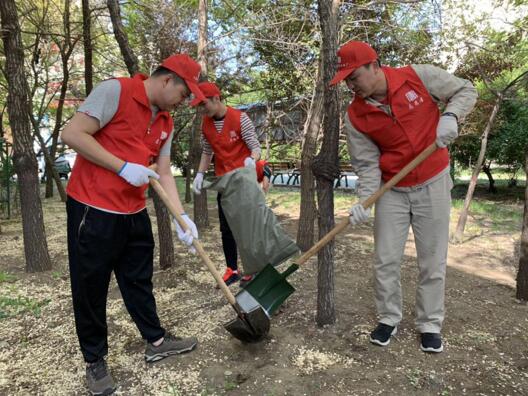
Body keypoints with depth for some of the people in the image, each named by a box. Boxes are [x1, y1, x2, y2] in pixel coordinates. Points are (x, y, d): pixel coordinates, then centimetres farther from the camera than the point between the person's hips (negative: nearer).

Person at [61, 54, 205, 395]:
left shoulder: (166, 122, 10)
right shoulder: (115, 90, -12)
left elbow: (164, 174, 9)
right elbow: (73, 134, -17)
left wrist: (181, 217, 2)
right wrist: (123, 167, -19)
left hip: (134, 213, 7)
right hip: (93, 210, -7)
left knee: (140, 281, 17)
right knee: (90, 288, 8)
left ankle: (156, 341, 33)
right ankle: (95, 361, 25)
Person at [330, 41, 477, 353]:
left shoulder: (420, 76, -11)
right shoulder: (355, 116, -9)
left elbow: (466, 90, 1)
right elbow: (367, 163, -8)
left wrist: (450, 115, -19)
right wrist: (365, 200, -22)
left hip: (433, 185, -1)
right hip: (391, 191, 1)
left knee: (433, 262, 6)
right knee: (386, 261, 4)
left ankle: (430, 325, 24)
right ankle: (389, 319, 25)